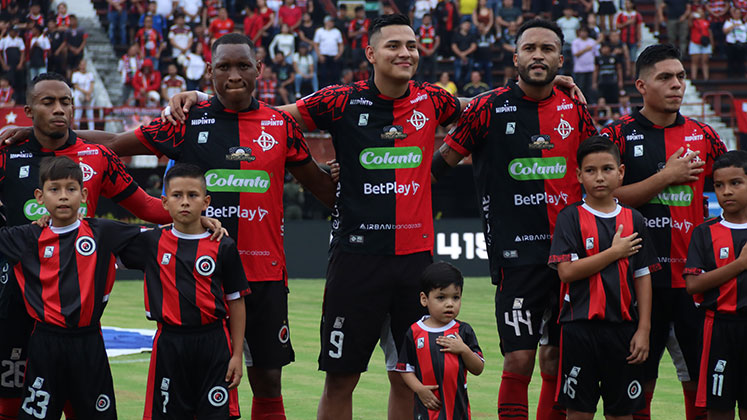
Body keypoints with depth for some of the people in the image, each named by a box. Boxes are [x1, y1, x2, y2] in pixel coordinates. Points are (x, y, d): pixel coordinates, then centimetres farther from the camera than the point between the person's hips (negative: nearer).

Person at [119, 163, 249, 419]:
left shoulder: (223, 247, 1)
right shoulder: (151, 243, 4)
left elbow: (236, 303, 3)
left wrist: (237, 355, 0)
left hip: (213, 343, -1)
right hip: (169, 343, 1)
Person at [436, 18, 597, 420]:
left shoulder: (574, 108, 8)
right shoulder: (488, 108, -3)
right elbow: (441, 162, 5)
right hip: (517, 254, -4)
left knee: (558, 362, 9)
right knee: (518, 360, -9)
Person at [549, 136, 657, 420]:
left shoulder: (633, 220, 7)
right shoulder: (571, 218, -1)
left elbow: (642, 278, 7)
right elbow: (566, 271, -12)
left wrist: (643, 330, 1)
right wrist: (615, 252, -10)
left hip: (623, 326, 3)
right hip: (580, 324, -2)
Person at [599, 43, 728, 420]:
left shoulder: (701, 135, 10)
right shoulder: (618, 134, 0)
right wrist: (667, 177, -10)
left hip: (693, 273, 3)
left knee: (702, 377, 4)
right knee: (639, 379, 3)